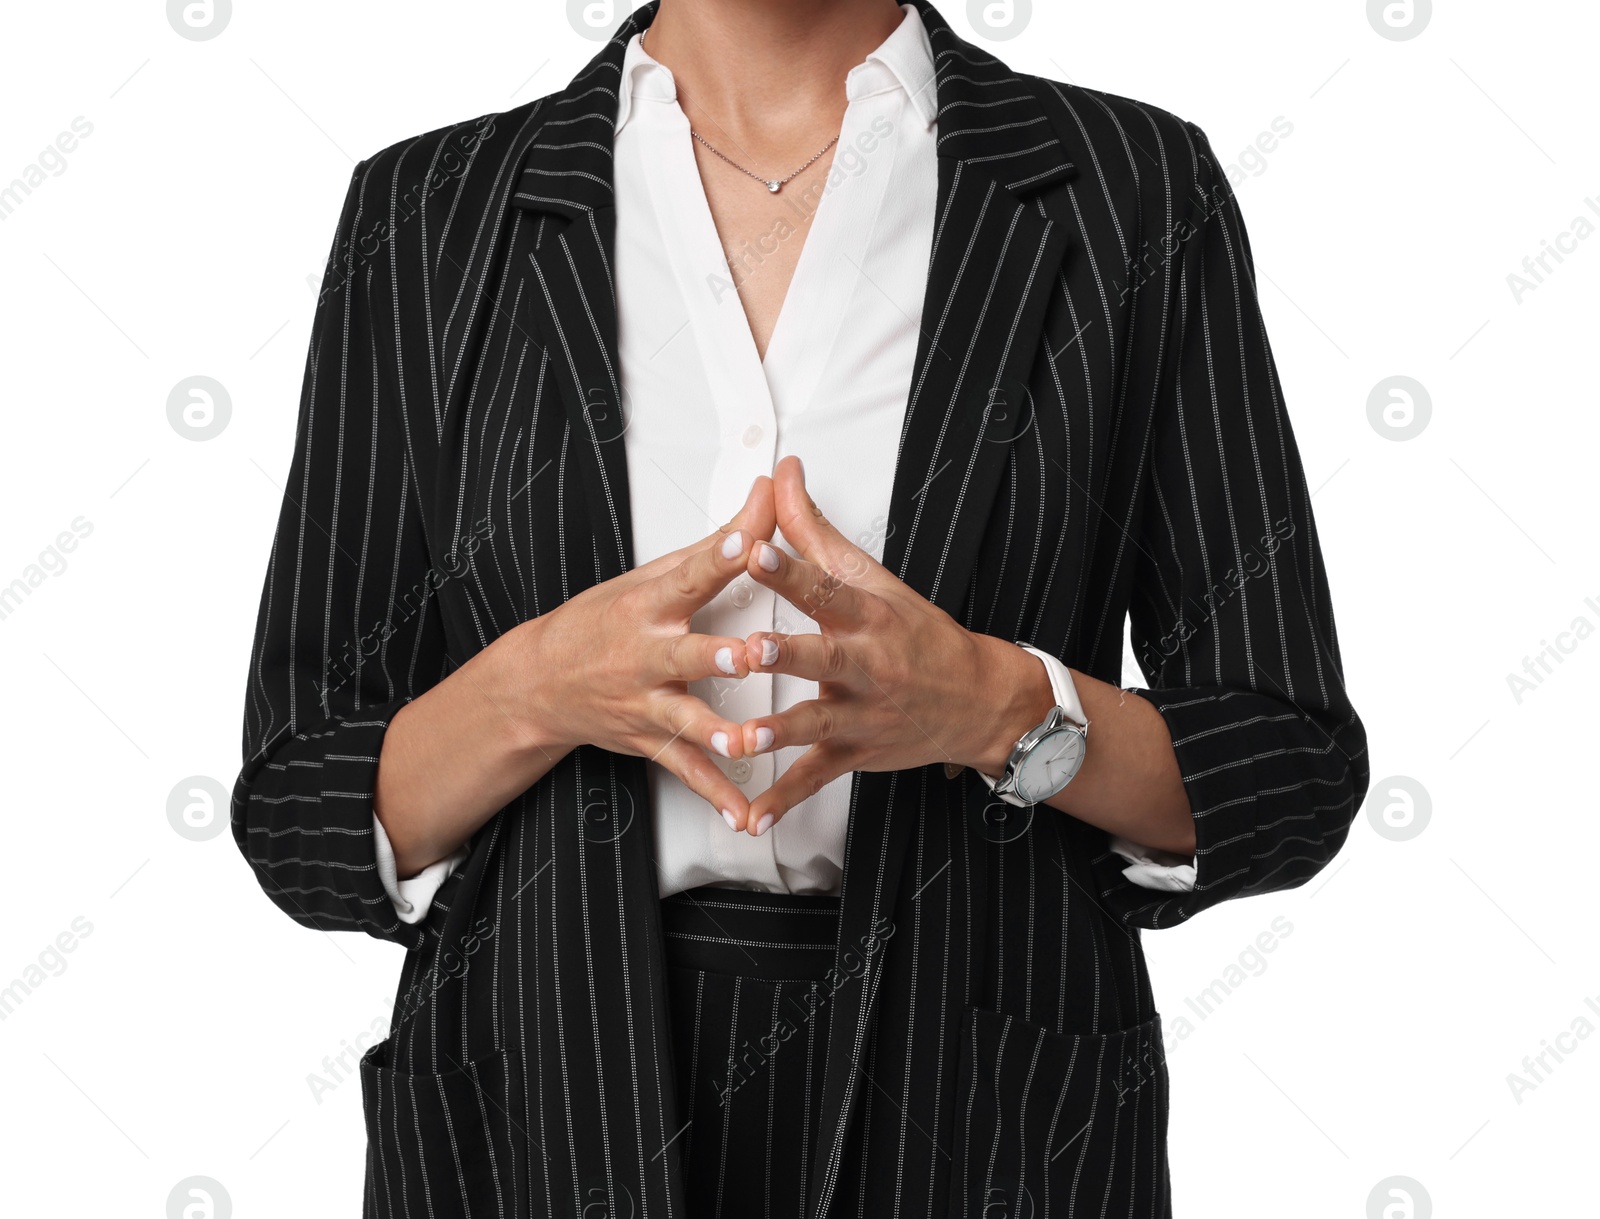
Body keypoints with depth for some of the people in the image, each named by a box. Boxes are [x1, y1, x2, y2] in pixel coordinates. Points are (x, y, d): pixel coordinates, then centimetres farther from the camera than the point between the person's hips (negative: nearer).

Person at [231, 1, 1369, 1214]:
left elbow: (1288, 780, -2)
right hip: (556, 1116, 1)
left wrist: (1000, 706, -20)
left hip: (975, 1119, 0)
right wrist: (539, 686, -19)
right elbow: (309, 820, 0)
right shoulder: (427, 226, -1)